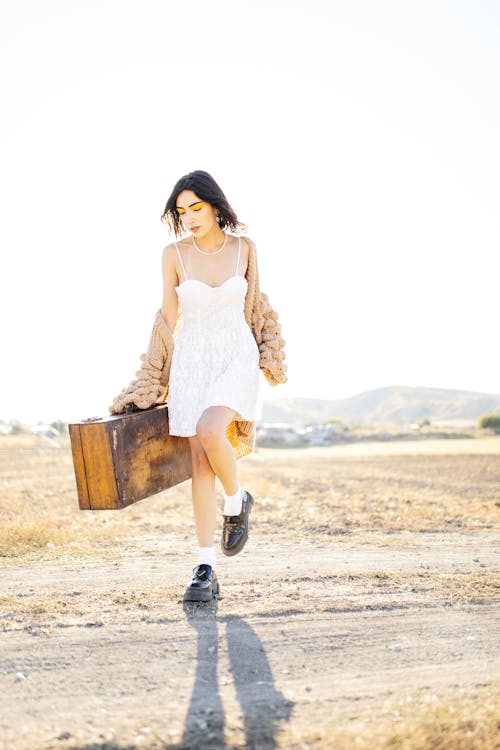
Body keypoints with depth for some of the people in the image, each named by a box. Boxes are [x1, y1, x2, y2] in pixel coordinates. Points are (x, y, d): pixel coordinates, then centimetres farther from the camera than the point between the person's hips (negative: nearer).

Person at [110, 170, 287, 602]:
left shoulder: (244, 248, 1)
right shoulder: (174, 254, -1)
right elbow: (170, 318, 6)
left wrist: (264, 358, 13)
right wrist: (166, 376, 7)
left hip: (238, 358, -1)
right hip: (192, 361, 1)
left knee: (210, 430, -29)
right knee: (201, 464, -2)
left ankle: (237, 501, 2)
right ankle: (206, 571, 5)